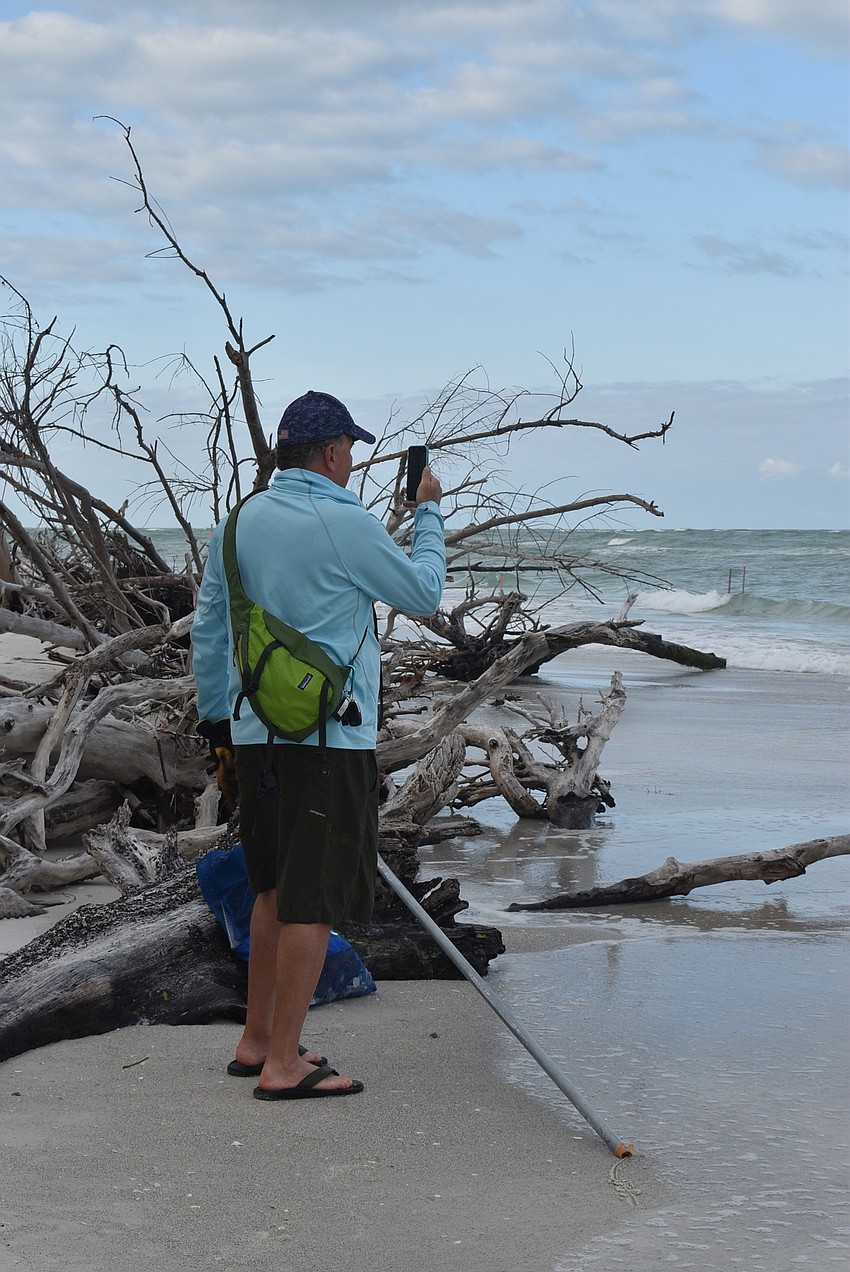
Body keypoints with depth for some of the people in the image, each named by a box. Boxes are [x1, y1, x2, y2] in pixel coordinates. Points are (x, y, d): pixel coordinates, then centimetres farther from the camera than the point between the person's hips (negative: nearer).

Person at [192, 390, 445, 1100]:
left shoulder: (238, 522, 8)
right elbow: (424, 595, 1)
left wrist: (217, 719, 24)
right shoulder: (347, 524, -12)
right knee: (313, 901, -3)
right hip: (329, 736, -7)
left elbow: (208, 628, 14)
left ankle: (257, 1041, 25)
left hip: (255, 733, 7)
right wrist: (428, 513, 13)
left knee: (276, 889, 19)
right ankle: (282, 1064, -2)